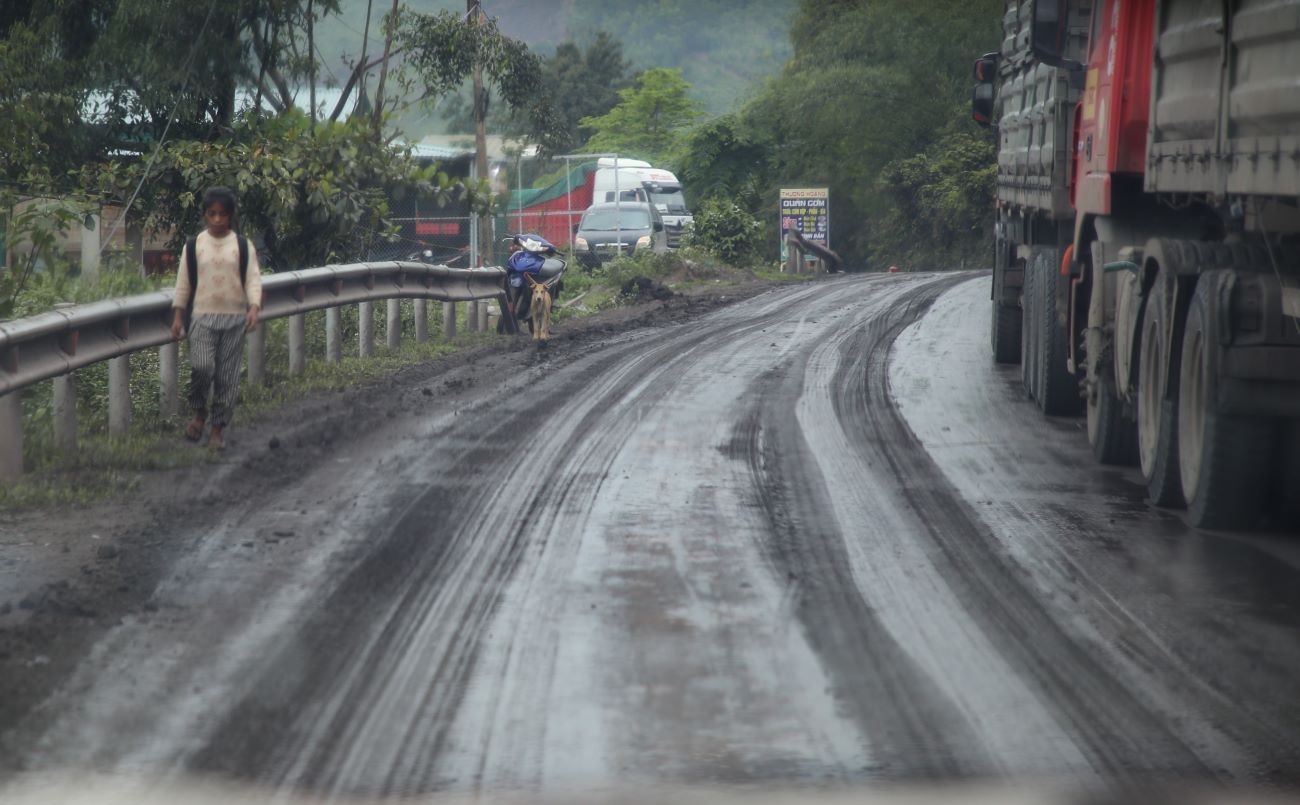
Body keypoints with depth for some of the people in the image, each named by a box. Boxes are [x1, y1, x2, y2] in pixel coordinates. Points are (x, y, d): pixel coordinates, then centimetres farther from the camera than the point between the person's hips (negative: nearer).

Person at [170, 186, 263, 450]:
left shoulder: (243, 246, 3)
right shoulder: (193, 246, 4)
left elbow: (253, 279, -1)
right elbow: (183, 282, 8)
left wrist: (254, 307, -16)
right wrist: (178, 315, 4)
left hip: (234, 318, 1)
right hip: (203, 316, -1)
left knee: (227, 376, 2)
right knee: (201, 367, -17)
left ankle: (218, 428, 12)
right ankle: (199, 413, 8)